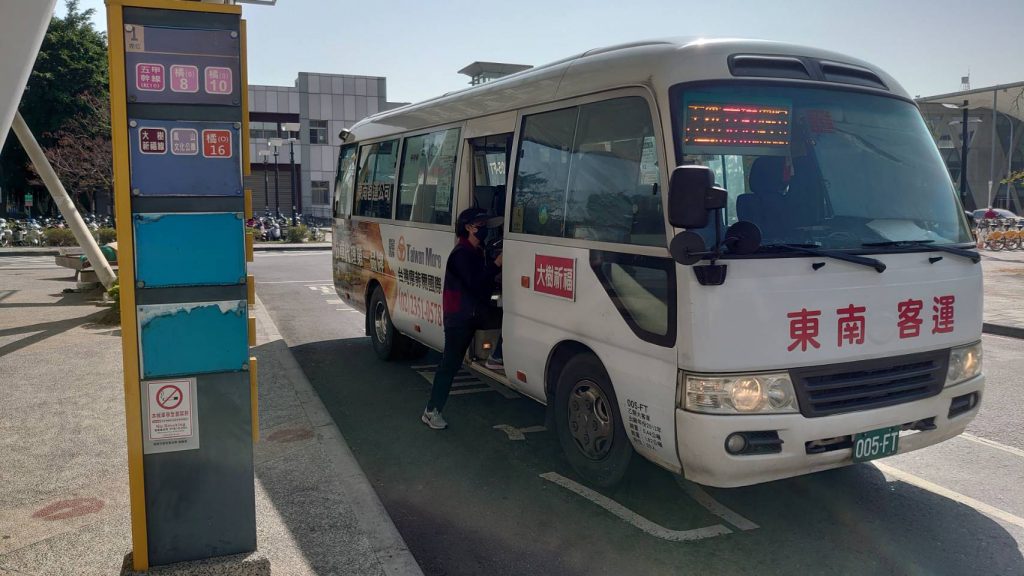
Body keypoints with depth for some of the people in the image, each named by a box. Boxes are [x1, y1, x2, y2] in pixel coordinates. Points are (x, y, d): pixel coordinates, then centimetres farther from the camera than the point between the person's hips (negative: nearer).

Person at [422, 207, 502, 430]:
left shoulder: (478, 252, 15)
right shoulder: (462, 254, -15)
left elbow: (484, 280, 15)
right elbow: (475, 284, -25)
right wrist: (496, 264, -23)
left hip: (477, 311, 9)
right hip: (459, 316, -9)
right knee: (451, 363, -7)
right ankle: (432, 411, -2)